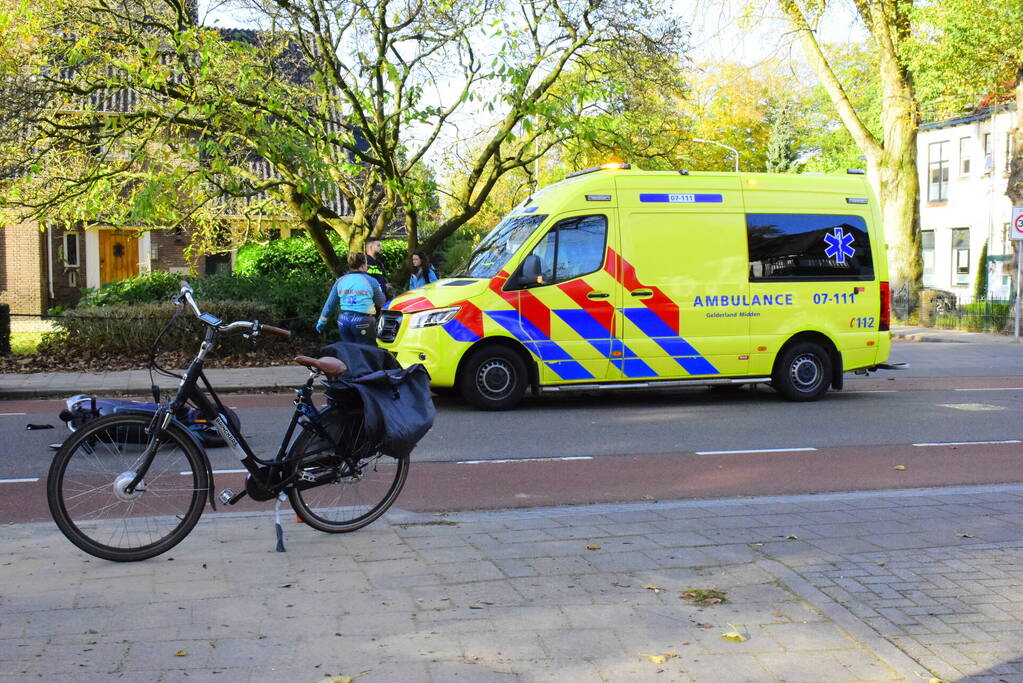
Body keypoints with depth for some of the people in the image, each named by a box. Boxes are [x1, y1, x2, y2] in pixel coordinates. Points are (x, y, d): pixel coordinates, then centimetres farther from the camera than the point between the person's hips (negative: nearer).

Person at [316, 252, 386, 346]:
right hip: (363, 321, -4)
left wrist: (321, 322, 24)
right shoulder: (371, 281, -1)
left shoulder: (340, 281, 9)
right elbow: (381, 302, 9)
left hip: (343, 320, 4)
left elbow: (329, 305, 13)